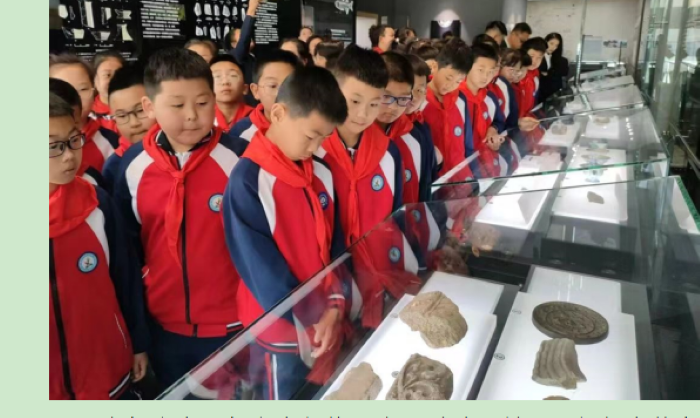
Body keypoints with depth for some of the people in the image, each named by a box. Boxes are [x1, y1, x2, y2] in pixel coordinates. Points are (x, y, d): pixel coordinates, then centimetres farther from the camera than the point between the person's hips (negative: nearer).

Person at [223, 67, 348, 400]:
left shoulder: (321, 174, 1)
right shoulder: (248, 181, -19)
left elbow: (336, 244, 4)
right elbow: (259, 264, -18)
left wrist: (334, 304, -9)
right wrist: (303, 321, -16)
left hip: (324, 322, 6)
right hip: (280, 329, -6)